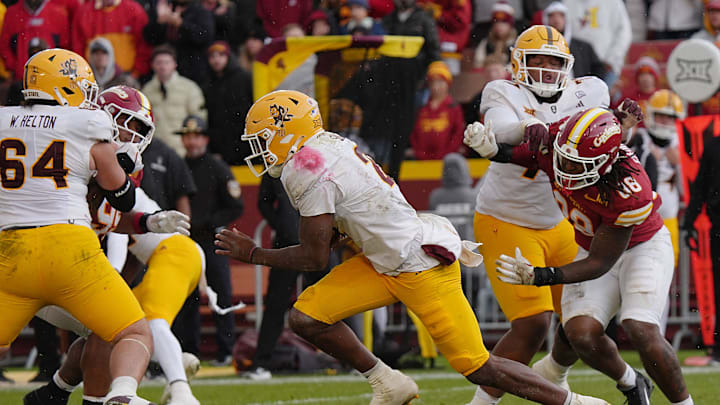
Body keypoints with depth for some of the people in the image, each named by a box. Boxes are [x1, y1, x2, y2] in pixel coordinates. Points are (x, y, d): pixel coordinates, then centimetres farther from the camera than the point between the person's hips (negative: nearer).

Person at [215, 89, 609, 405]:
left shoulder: (310, 171, -21)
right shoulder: (325, 145, 7)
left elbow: (314, 257, -16)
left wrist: (253, 254, -4)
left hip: (421, 267, -10)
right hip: (383, 262, 10)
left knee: (476, 366, -4)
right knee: (306, 317, 0)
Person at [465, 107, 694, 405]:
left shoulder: (629, 193, -37)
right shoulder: (551, 148, -23)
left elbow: (600, 263, -29)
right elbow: (514, 154, -1)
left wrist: (539, 276, -40)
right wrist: (491, 149, -26)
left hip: (643, 246, -5)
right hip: (592, 247, 5)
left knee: (641, 332, -25)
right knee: (582, 335, -15)